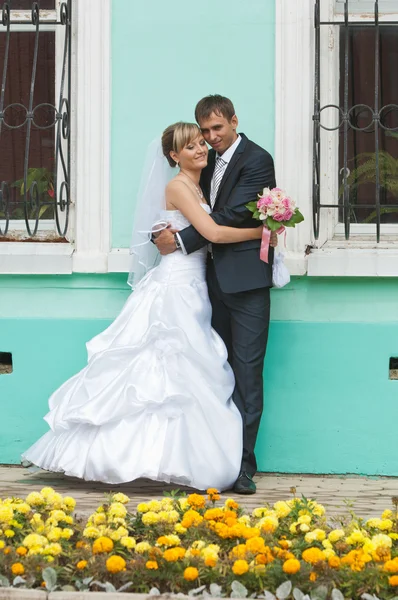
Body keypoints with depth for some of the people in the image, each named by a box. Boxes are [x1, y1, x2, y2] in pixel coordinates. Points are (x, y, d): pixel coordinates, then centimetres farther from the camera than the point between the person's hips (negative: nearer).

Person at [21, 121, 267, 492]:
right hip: (174, 289, -9)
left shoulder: (198, 187, 19)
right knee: (172, 369, -9)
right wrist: (261, 230, -12)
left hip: (191, 291, 9)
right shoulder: (178, 186, -9)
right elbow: (214, 233, -18)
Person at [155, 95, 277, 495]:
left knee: (247, 374, -7)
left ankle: (243, 466, -6)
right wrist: (172, 233, 0)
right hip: (217, 278, 8)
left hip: (247, 279, -8)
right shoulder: (210, 161, 15)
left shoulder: (257, 161, -9)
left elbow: (231, 216, -17)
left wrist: (181, 241, -15)